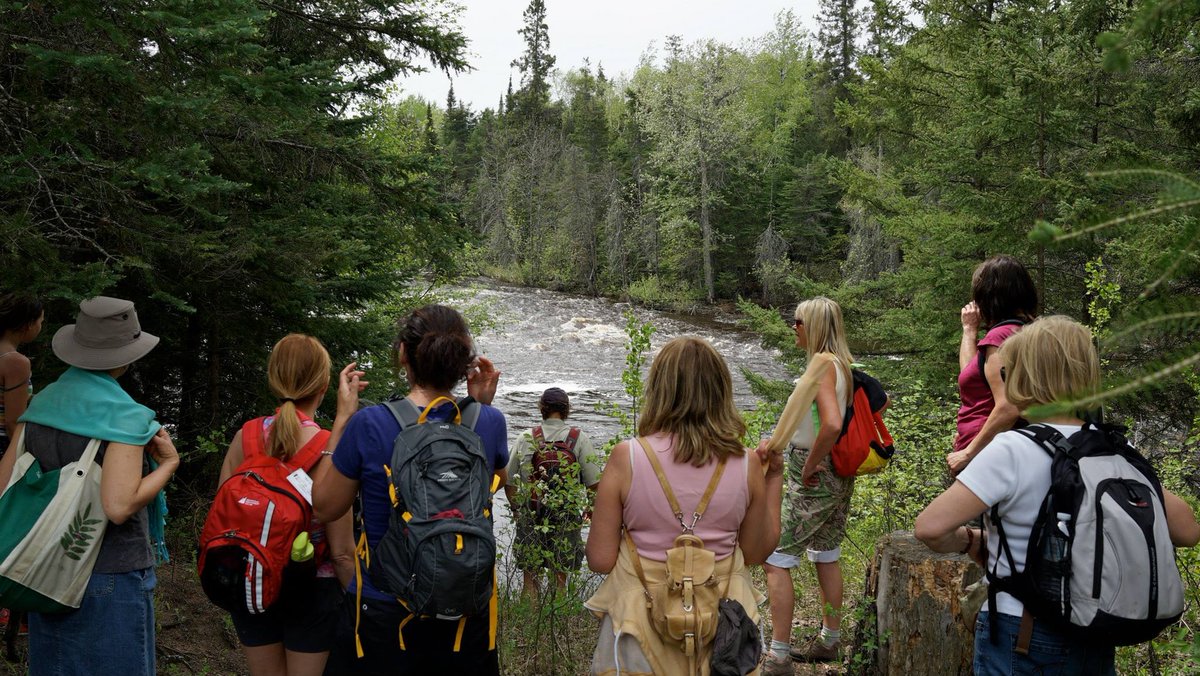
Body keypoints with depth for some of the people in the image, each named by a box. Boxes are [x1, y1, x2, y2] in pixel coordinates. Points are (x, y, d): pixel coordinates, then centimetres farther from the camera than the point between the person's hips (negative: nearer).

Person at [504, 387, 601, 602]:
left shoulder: (526, 438, -1)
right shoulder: (580, 439, -5)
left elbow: (508, 483, 4)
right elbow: (594, 483, -7)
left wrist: (517, 509, 19)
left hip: (529, 516, 1)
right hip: (566, 518, -1)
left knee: (530, 577, 11)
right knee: (560, 579, 10)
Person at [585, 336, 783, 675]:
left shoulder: (626, 459, -16)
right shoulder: (746, 464, -10)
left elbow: (600, 560, -11)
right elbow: (757, 553, 4)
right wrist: (774, 478, 11)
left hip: (644, 618, -2)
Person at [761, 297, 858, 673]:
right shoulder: (843, 365, 8)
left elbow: (832, 424, -34)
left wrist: (809, 466, -20)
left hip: (816, 476, -10)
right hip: (839, 473, 10)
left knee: (775, 560, -4)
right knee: (826, 555, 20)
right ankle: (829, 640, 33)